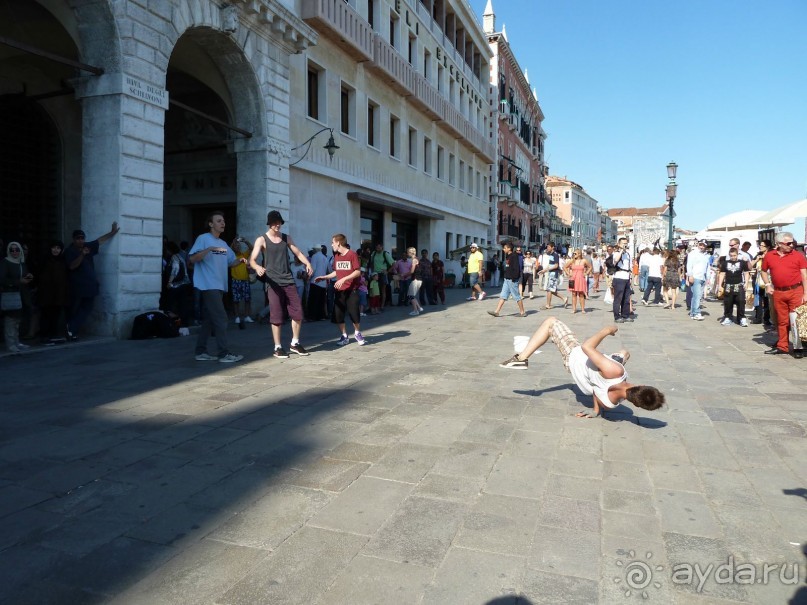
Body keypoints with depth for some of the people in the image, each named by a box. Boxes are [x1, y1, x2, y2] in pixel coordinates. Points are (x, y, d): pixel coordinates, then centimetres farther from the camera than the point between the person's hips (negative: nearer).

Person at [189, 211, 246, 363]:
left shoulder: (223, 243, 19)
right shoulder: (203, 239, -6)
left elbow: (231, 262, 20)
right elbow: (192, 258, -15)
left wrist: (240, 260, -1)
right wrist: (210, 249, -25)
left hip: (220, 286, 9)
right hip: (209, 286, -9)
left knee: (209, 319, 11)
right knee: (220, 318, -11)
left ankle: (201, 352, 17)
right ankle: (224, 353, -8)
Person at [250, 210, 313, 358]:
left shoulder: (287, 238, 12)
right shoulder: (261, 240, -1)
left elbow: (298, 253, 13)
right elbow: (252, 260, -10)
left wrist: (307, 263, -8)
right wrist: (257, 267, -34)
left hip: (289, 281, 4)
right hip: (273, 282, -4)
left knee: (298, 312, 3)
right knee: (276, 315, -2)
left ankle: (295, 343, 19)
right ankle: (278, 348, 8)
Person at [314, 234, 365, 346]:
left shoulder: (352, 255, -10)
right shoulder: (336, 256, 10)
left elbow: (358, 272, -15)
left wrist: (344, 279, -22)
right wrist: (324, 277, 11)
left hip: (352, 290, -6)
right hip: (339, 290, 6)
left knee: (353, 313, -6)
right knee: (338, 314, 3)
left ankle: (357, 333, 19)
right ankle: (344, 336, 17)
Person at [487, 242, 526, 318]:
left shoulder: (514, 256, -14)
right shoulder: (507, 256, 14)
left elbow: (516, 268, -21)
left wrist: (514, 278, -23)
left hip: (512, 280, -10)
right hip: (507, 279, 10)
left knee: (516, 296, -1)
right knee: (503, 296, 6)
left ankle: (522, 312, 9)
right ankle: (496, 312, 4)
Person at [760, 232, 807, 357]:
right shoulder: (769, 256, 6)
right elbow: (764, 271, 21)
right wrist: (767, 285, 6)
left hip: (796, 291, -3)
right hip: (778, 293, 3)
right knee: (782, 321, 10)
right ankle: (782, 347, 18)